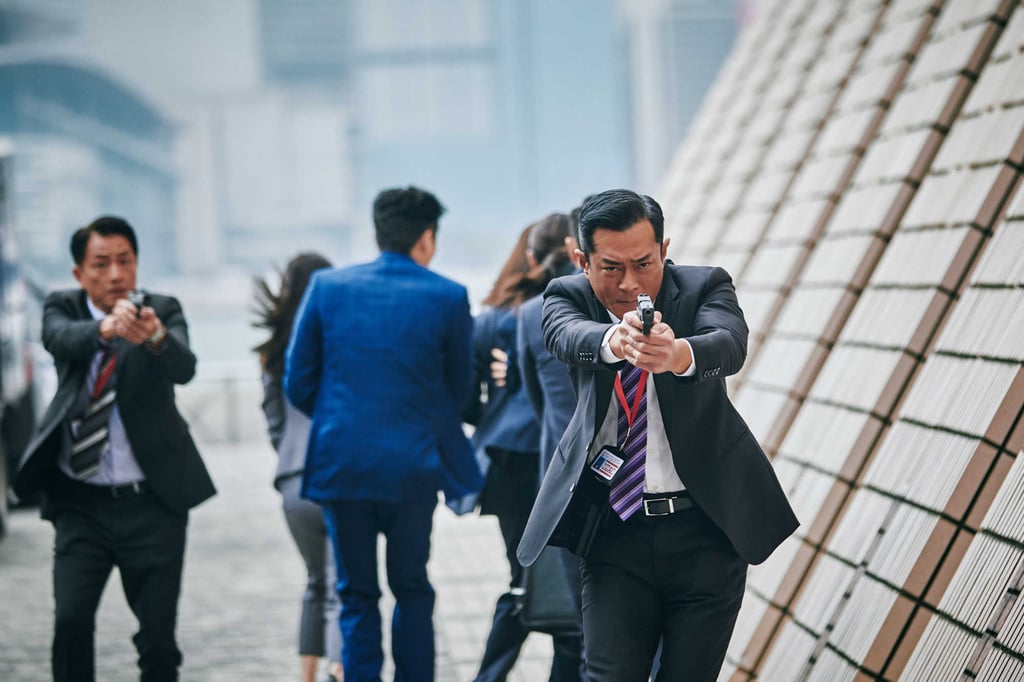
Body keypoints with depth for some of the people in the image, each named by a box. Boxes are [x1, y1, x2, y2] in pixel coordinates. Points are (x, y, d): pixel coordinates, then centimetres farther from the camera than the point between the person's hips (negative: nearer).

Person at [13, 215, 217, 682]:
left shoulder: (163, 311, 1)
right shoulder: (62, 308, 5)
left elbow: (184, 367, -19)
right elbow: (61, 338, -19)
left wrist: (156, 337, -43)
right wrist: (106, 329, -42)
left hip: (152, 503, 0)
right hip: (81, 503, 0)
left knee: (158, 636, -1)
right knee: (71, 618, -16)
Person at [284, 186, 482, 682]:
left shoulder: (326, 287, -1)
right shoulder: (448, 297, -5)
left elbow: (298, 385, 2)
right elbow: (458, 390, 6)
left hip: (340, 466, 1)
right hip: (413, 468, -1)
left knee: (356, 594, 10)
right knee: (412, 589, 15)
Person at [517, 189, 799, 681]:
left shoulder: (705, 287, -4)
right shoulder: (567, 296, 0)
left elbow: (730, 344, -26)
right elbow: (568, 337, -24)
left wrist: (679, 354, -50)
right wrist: (616, 341, -49)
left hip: (707, 529, 0)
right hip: (614, 533, 1)